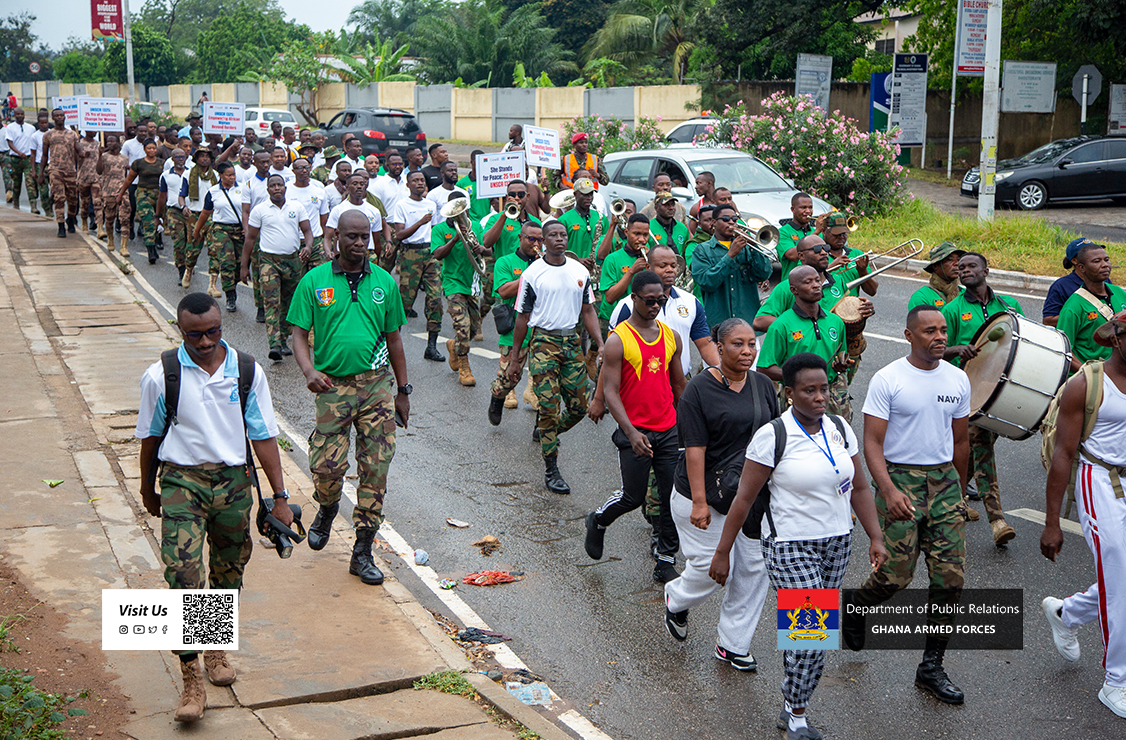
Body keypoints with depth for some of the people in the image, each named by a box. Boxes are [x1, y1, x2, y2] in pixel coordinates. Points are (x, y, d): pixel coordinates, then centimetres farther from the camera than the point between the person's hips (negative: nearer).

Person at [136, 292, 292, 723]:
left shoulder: (247, 372, -2)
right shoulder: (160, 376, -5)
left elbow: (263, 436, 2)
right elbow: (151, 436, 9)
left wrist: (279, 496, 1)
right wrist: (148, 489, 18)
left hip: (234, 481, 2)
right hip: (181, 481, -2)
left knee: (229, 571, 14)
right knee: (183, 574, -14)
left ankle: (216, 647, 40)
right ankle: (191, 681, -10)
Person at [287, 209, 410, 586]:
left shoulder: (383, 282, 7)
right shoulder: (314, 281, 2)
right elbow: (299, 333, 1)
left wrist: (403, 391, 14)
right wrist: (308, 370, -18)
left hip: (377, 383, 2)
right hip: (333, 385, -2)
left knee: (375, 467, -1)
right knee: (327, 465, -8)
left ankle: (363, 552, 10)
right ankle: (327, 508, 30)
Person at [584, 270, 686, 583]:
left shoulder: (671, 337, 8)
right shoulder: (618, 340, -9)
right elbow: (611, 392, -12)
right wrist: (631, 432, -22)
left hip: (669, 430, 5)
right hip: (635, 432, -5)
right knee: (633, 497, 1)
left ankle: (665, 563, 13)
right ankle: (598, 522, 33)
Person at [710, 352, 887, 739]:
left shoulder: (840, 429, 4)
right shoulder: (772, 436, -13)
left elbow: (859, 489, 12)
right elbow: (744, 498, -10)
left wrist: (875, 538, 5)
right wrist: (722, 552, -8)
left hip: (837, 544, 5)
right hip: (790, 547, -5)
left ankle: (791, 707, 25)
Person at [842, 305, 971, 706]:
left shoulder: (958, 379, 8)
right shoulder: (887, 380, -8)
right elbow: (872, 443, -11)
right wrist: (889, 491, -23)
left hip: (945, 479, 5)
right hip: (900, 478, -4)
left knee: (951, 576, -1)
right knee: (895, 574, -8)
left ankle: (931, 666, 10)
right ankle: (853, 604, 26)